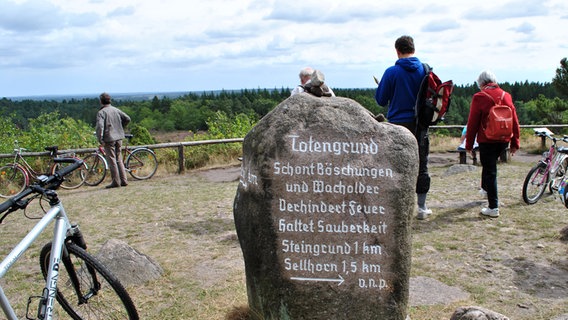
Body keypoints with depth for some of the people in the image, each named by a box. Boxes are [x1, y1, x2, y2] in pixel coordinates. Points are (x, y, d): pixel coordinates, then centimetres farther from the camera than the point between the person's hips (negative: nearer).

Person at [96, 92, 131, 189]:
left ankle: (116, 181, 2)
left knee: (112, 160, 0)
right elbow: (127, 119, 9)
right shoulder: (116, 110, 9)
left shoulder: (101, 112, -8)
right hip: (119, 137, 6)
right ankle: (123, 180, 13)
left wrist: (100, 140, -13)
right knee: (119, 159, 13)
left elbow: (100, 126, -20)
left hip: (109, 139, -6)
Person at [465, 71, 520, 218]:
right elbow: (514, 120, 7)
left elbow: (472, 123, -8)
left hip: (487, 140, -5)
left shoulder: (479, 97, -10)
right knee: (490, 165, 27)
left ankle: (493, 208, 0)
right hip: (504, 140, 5)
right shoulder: (506, 95, 4)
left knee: (490, 171, 0)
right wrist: (515, 142, 15)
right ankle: (486, 188, 48)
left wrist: (469, 144, 0)